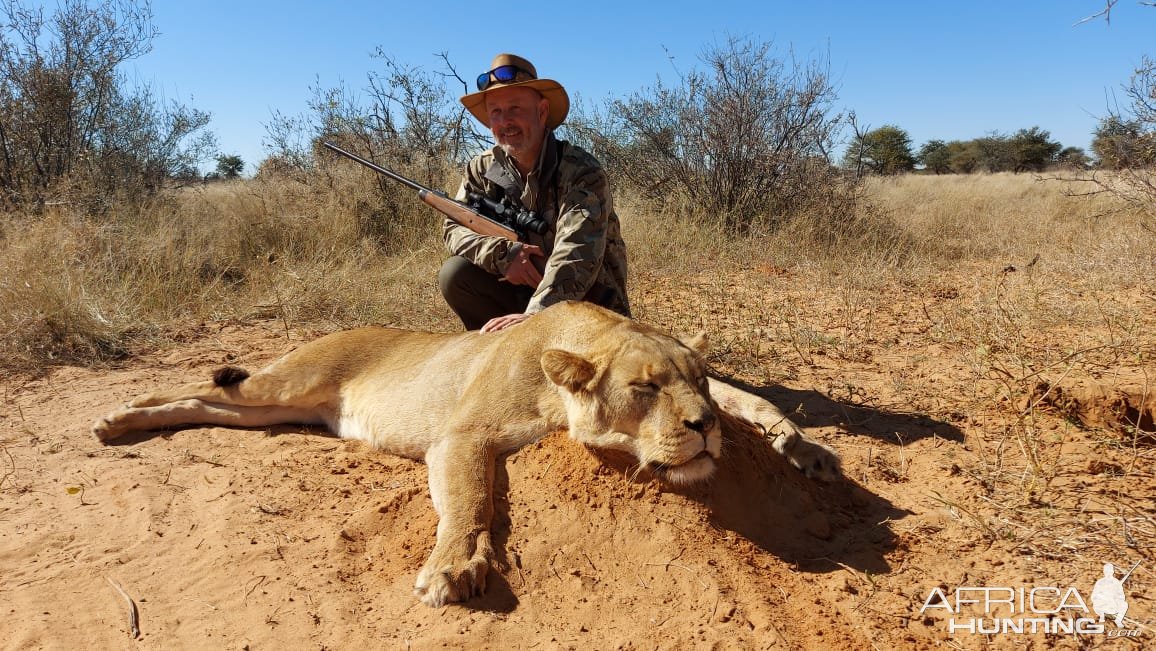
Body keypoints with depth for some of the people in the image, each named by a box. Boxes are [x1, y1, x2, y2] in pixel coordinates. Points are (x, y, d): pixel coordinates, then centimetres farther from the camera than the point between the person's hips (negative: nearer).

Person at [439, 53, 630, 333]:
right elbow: (454, 229, -5)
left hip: (589, 303, -4)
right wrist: (503, 254, -26)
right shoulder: (482, 169, -1)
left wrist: (533, 315, -46)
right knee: (454, 274, -17)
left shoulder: (582, 172, -20)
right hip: (524, 290, 4)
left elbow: (575, 255, -31)